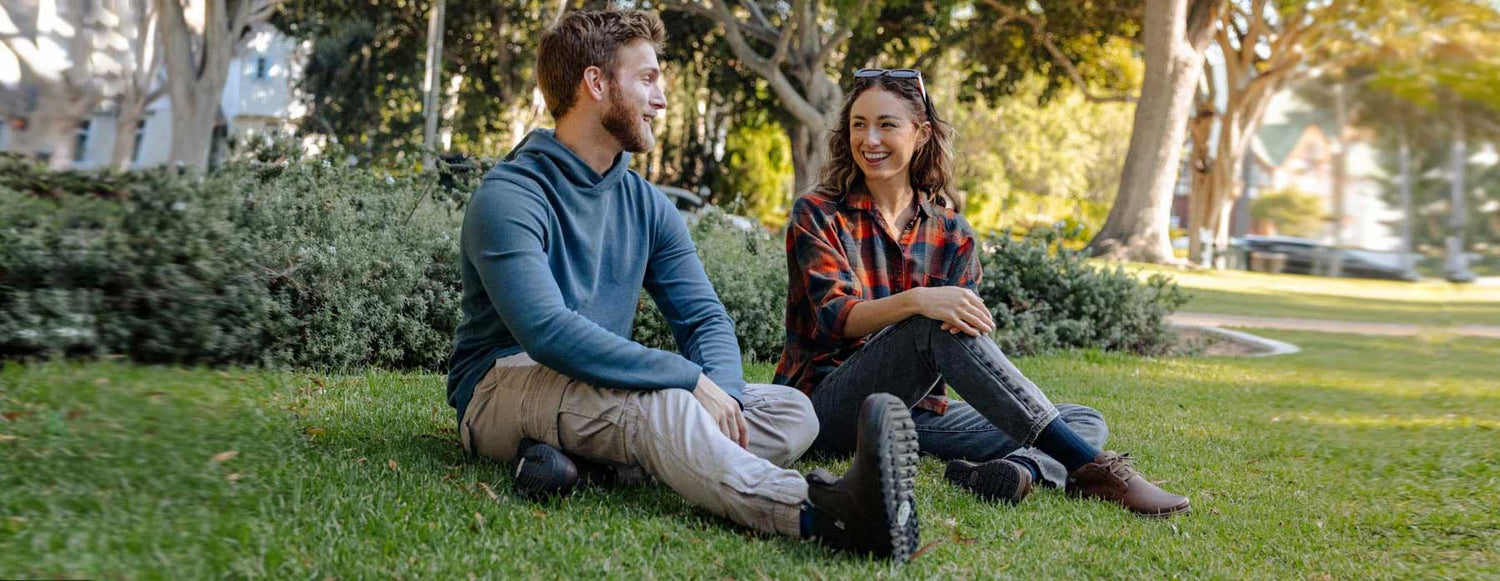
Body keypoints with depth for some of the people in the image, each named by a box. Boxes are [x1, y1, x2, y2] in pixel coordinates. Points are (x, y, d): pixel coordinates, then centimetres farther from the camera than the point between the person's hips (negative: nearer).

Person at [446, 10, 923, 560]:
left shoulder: (646, 204, 10)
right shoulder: (508, 197, -13)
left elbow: (704, 318, 4)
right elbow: (549, 332, -28)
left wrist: (722, 392, -19)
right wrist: (691, 378, -28)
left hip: (614, 397, 7)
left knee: (790, 411, -12)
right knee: (659, 405, -38)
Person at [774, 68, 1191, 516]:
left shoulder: (951, 233, 10)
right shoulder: (817, 214, -1)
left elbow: (963, 314, 1)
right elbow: (835, 317, -14)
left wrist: (963, 315, -25)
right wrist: (915, 301, -34)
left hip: (915, 410, 5)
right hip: (829, 407, -5)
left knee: (1086, 421, -7)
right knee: (936, 326, -32)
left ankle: (1017, 468, -41)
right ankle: (1090, 467, -35)